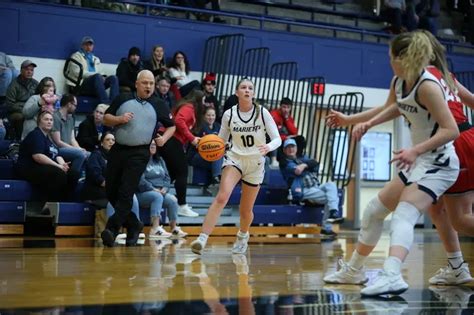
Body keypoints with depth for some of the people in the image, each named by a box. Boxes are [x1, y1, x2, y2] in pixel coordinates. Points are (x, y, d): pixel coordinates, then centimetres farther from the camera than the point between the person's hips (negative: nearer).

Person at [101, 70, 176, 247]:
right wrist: (119, 119, -9)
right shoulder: (123, 99, 9)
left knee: (126, 193, -13)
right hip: (118, 150, 3)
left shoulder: (158, 106, 7)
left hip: (139, 154, -3)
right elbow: (106, 119, 10)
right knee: (111, 192, 6)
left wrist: (164, 138, -3)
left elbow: (171, 126, 16)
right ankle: (134, 225, 21)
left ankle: (112, 229, -12)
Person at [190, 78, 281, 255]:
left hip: (255, 164, 1)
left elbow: (277, 139, -6)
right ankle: (202, 238, -35)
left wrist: (269, 147, -29)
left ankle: (243, 236, 44)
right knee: (222, 197, -27)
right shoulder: (229, 114, -4)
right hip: (234, 159, -1)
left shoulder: (262, 113, -7)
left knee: (246, 210, 10)